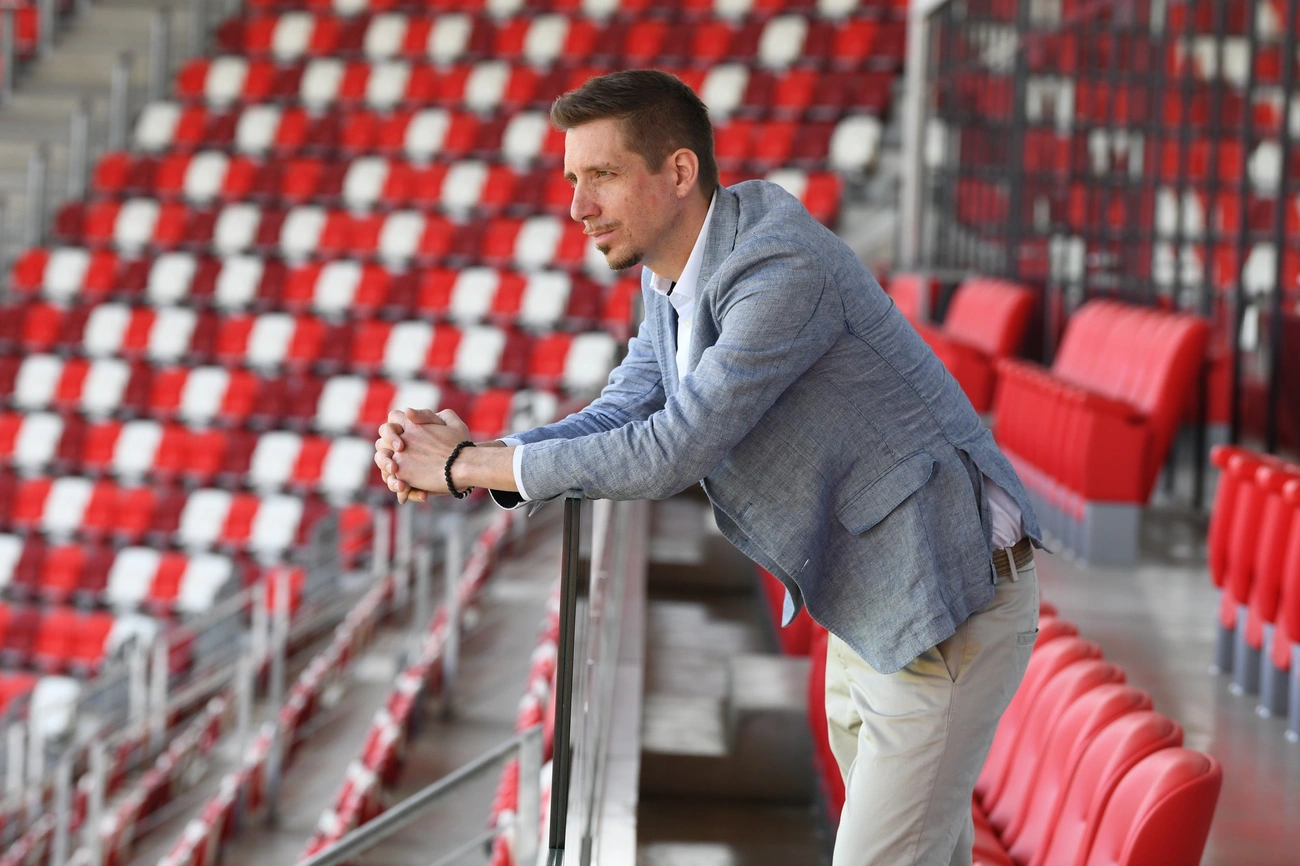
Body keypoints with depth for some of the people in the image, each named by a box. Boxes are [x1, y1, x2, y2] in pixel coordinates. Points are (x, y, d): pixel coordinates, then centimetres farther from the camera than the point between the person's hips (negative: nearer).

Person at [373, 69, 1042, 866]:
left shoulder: (784, 268, -26)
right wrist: (459, 458, -14)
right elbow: (621, 418, 2)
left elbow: (672, 450, -29)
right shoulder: (673, 278, 5)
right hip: (869, 610, 10)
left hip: (947, 603, -10)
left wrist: (469, 466, -21)